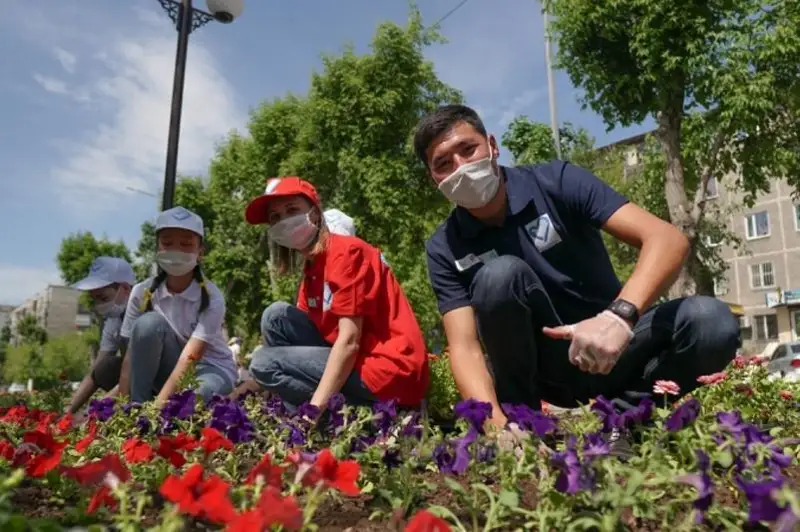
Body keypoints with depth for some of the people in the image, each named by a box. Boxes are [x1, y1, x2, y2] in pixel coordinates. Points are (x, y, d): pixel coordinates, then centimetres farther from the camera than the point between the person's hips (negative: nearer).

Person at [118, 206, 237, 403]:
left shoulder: (212, 298, -21)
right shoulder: (142, 293, -11)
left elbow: (190, 359, -30)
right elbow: (131, 358, -11)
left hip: (212, 369, -3)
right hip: (172, 369, 3)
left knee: (192, 400, -39)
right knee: (148, 323, -26)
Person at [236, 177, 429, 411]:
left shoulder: (346, 251, -13)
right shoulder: (312, 267, 14)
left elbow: (349, 341, -19)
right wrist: (245, 388, 2)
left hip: (389, 373, -9)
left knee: (264, 362, -8)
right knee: (276, 316, 6)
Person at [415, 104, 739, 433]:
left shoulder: (557, 182, -13)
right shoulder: (445, 249, -9)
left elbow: (668, 240, -21)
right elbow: (464, 347, -17)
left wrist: (620, 316, -40)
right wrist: (498, 424, -36)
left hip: (611, 344, 1)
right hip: (543, 368, 0)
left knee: (711, 322, -26)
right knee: (499, 274, -28)